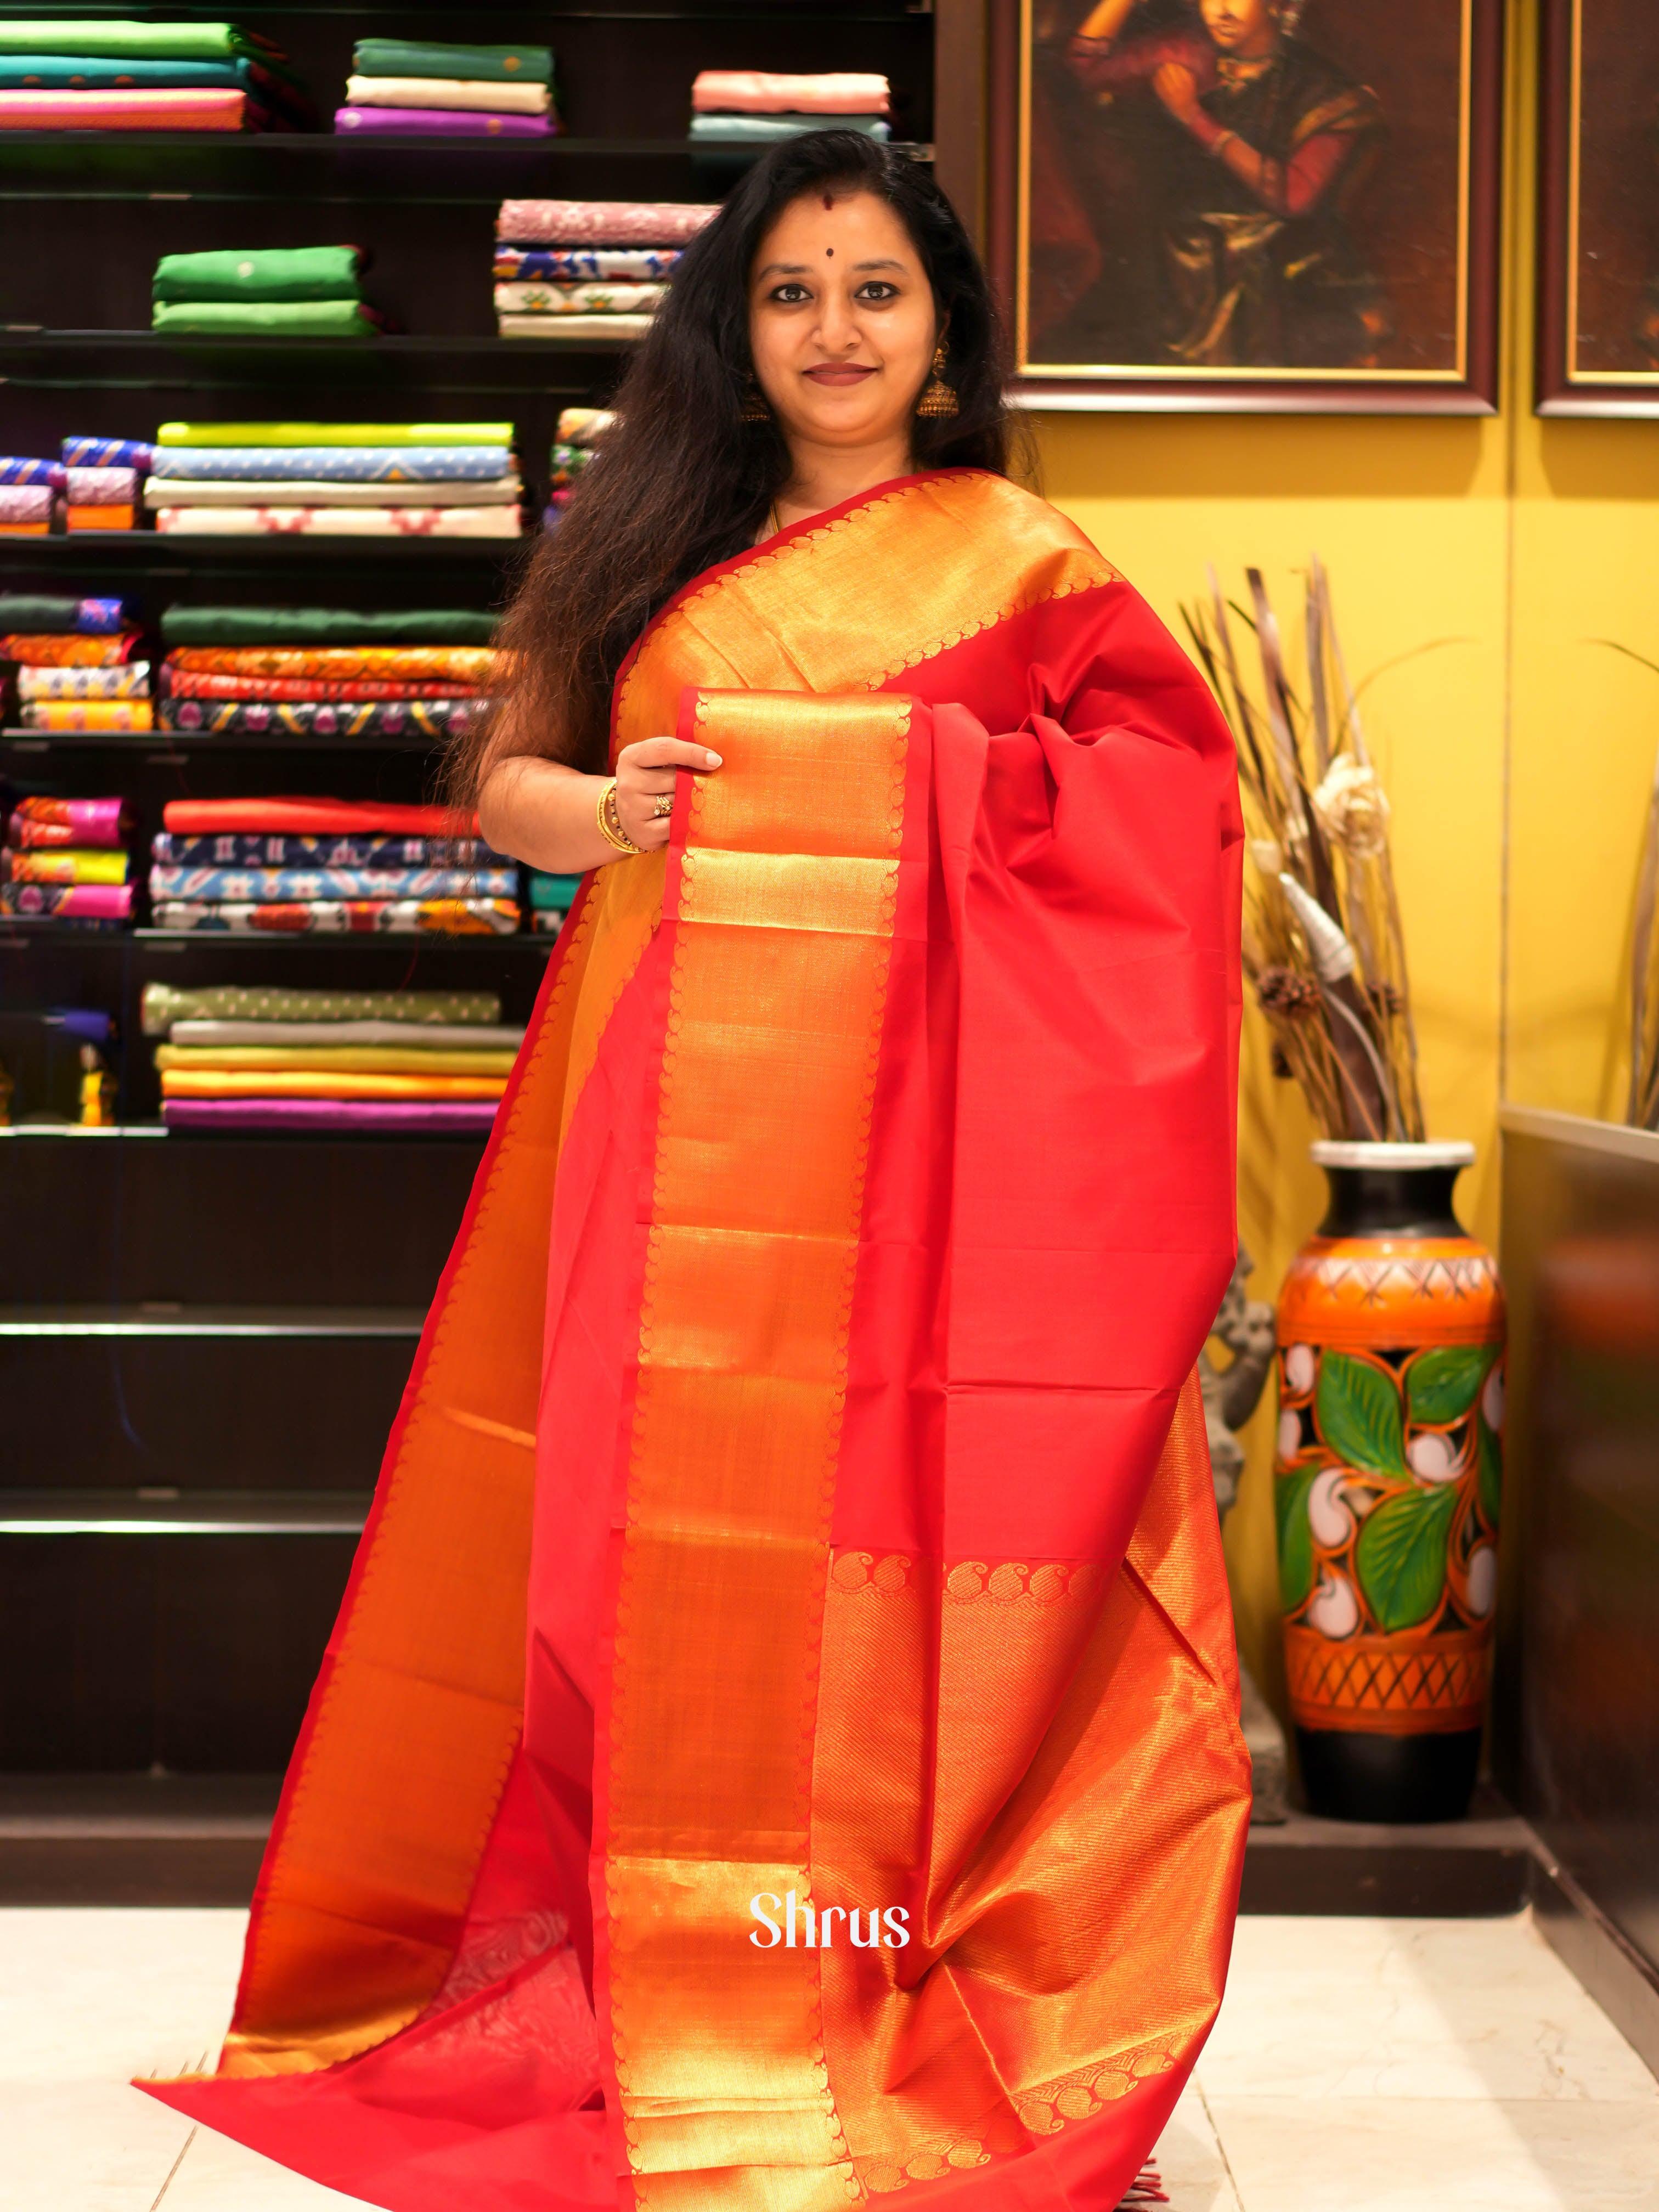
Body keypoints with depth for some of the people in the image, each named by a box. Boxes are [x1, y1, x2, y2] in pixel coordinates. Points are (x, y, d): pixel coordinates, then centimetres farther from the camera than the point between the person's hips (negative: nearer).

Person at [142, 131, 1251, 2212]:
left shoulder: (1021, 559, 7)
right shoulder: (661, 541, 14)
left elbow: (1178, 787, 4)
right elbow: (501, 776, 16)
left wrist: (961, 801, -11)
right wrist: (598, 812, -4)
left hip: (902, 1107, -2)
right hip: (674, 1095, 3)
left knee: (884, 1521, -2)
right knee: (668, 1513, 2)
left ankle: (890, 1987, 7)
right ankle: (649, 1973, 12)